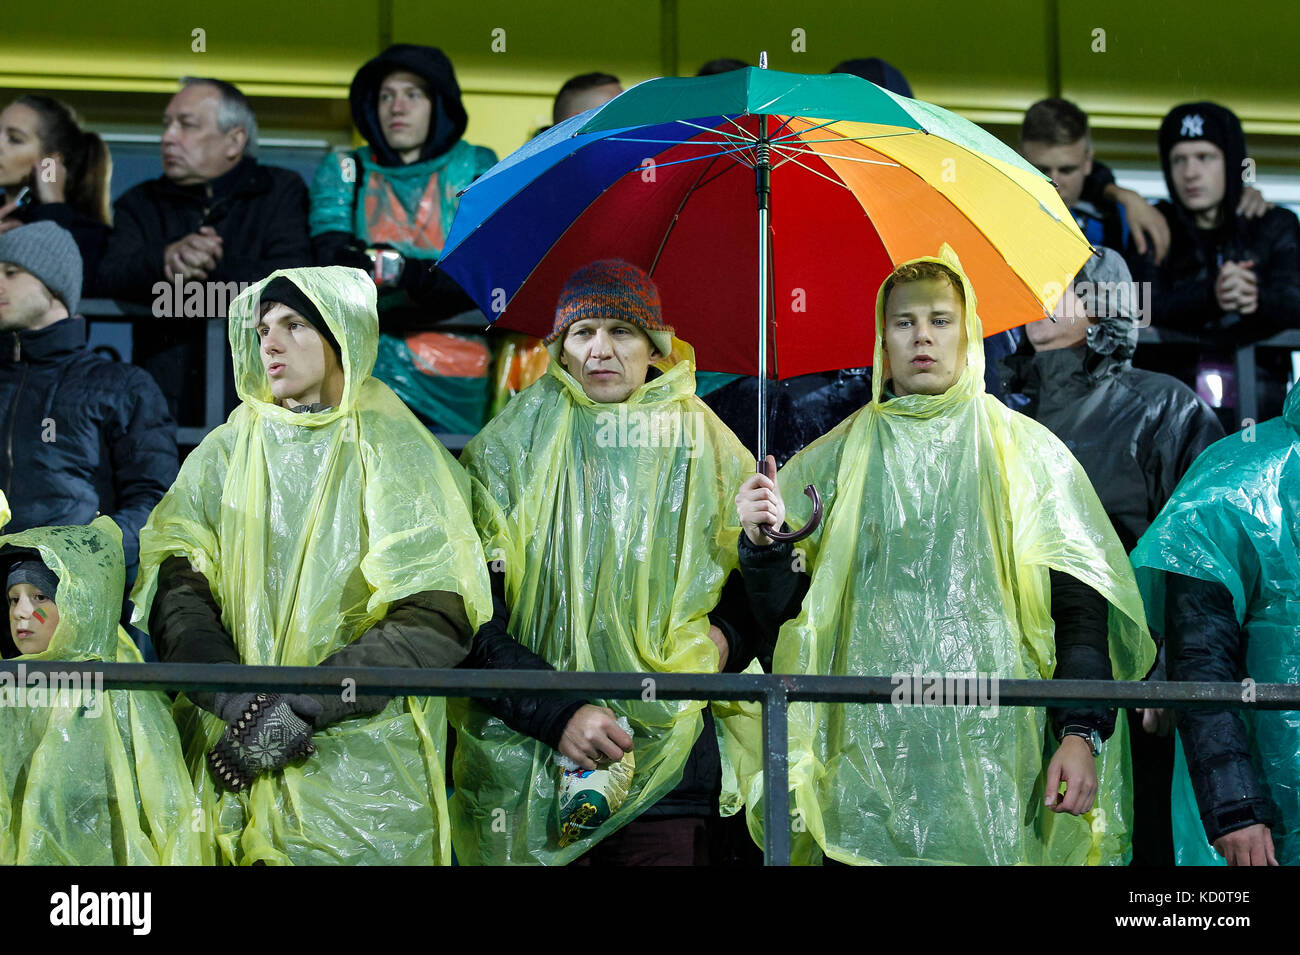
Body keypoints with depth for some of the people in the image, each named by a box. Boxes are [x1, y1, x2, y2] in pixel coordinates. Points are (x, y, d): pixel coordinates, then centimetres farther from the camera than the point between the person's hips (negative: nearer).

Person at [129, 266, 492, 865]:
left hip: (363, 767, -2)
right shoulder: (224, 454, 11)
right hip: (233, 775, 2)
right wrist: (241, 704, -19)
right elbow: (176, 595, -1)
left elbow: (440, 620, -9)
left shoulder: (394, 455, 1)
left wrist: (296, 704, -17)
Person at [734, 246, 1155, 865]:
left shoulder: (1027, 450, 8)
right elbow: (781, 608, 11)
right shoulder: (837, 460, 14)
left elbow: (1081, 604, 2)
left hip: (994, 740, -1)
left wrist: (1082, 731, -10)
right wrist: (762, 542, -10)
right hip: (870, 757, 1)